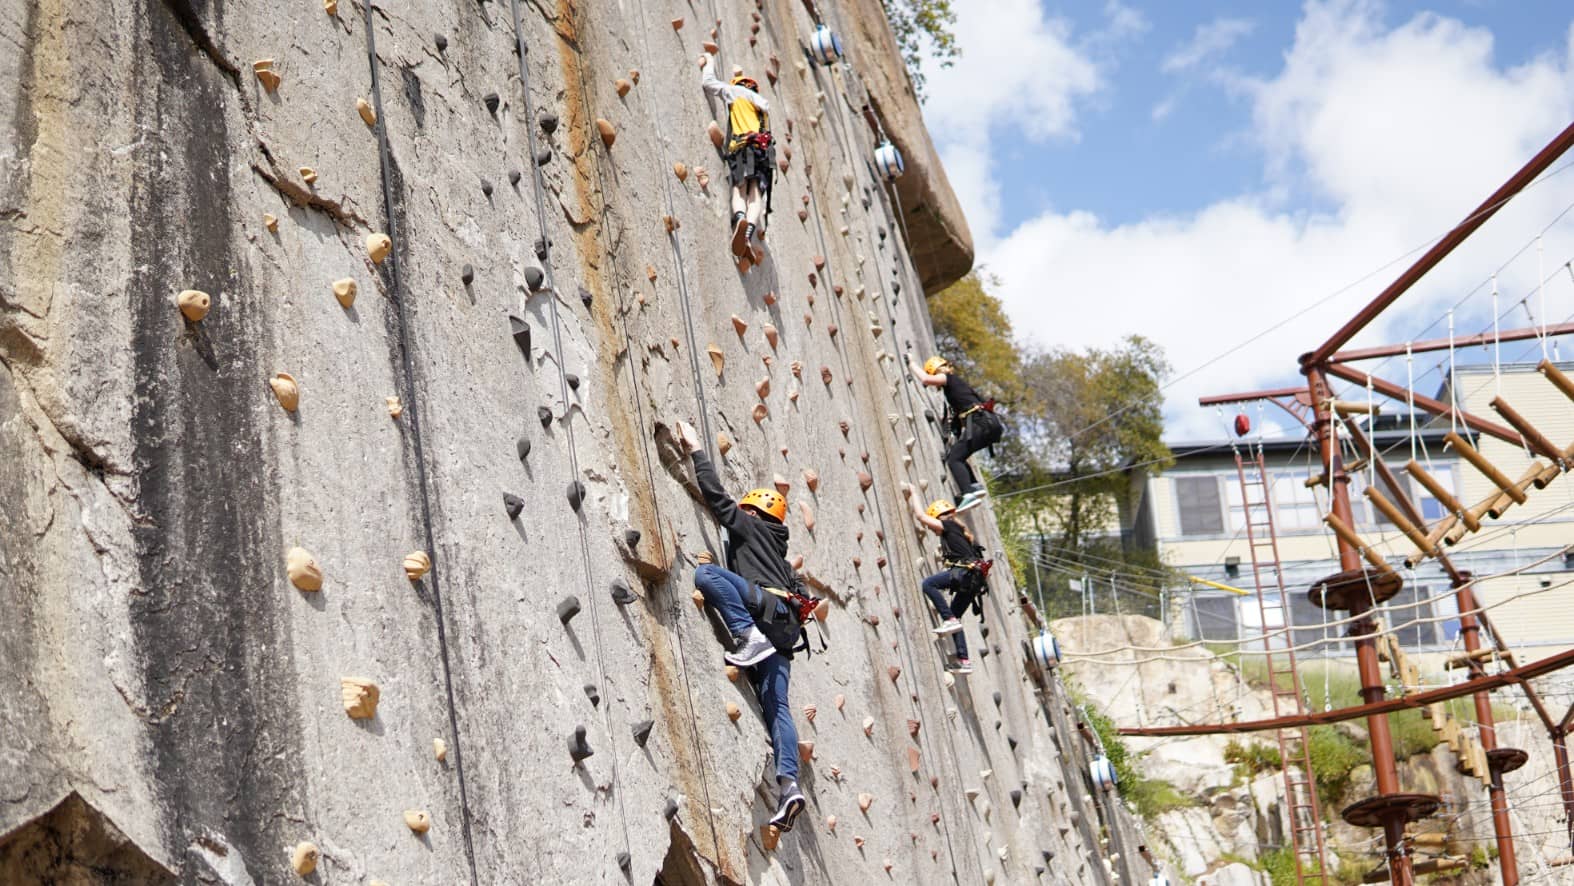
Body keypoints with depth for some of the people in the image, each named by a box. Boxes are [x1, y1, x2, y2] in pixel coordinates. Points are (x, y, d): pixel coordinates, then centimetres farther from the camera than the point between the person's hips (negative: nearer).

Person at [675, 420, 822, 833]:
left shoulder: (748, 525, 14)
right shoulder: (777, 550, 37)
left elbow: (715, 494, 6)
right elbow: (796, 587, 33)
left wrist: (695, 449, 13)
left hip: (771, 605, -8)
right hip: (782, 628, 8)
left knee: (707, 573, -20)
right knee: (776, 705, -6)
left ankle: (748, 638, -32)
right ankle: (789, 783, -21)